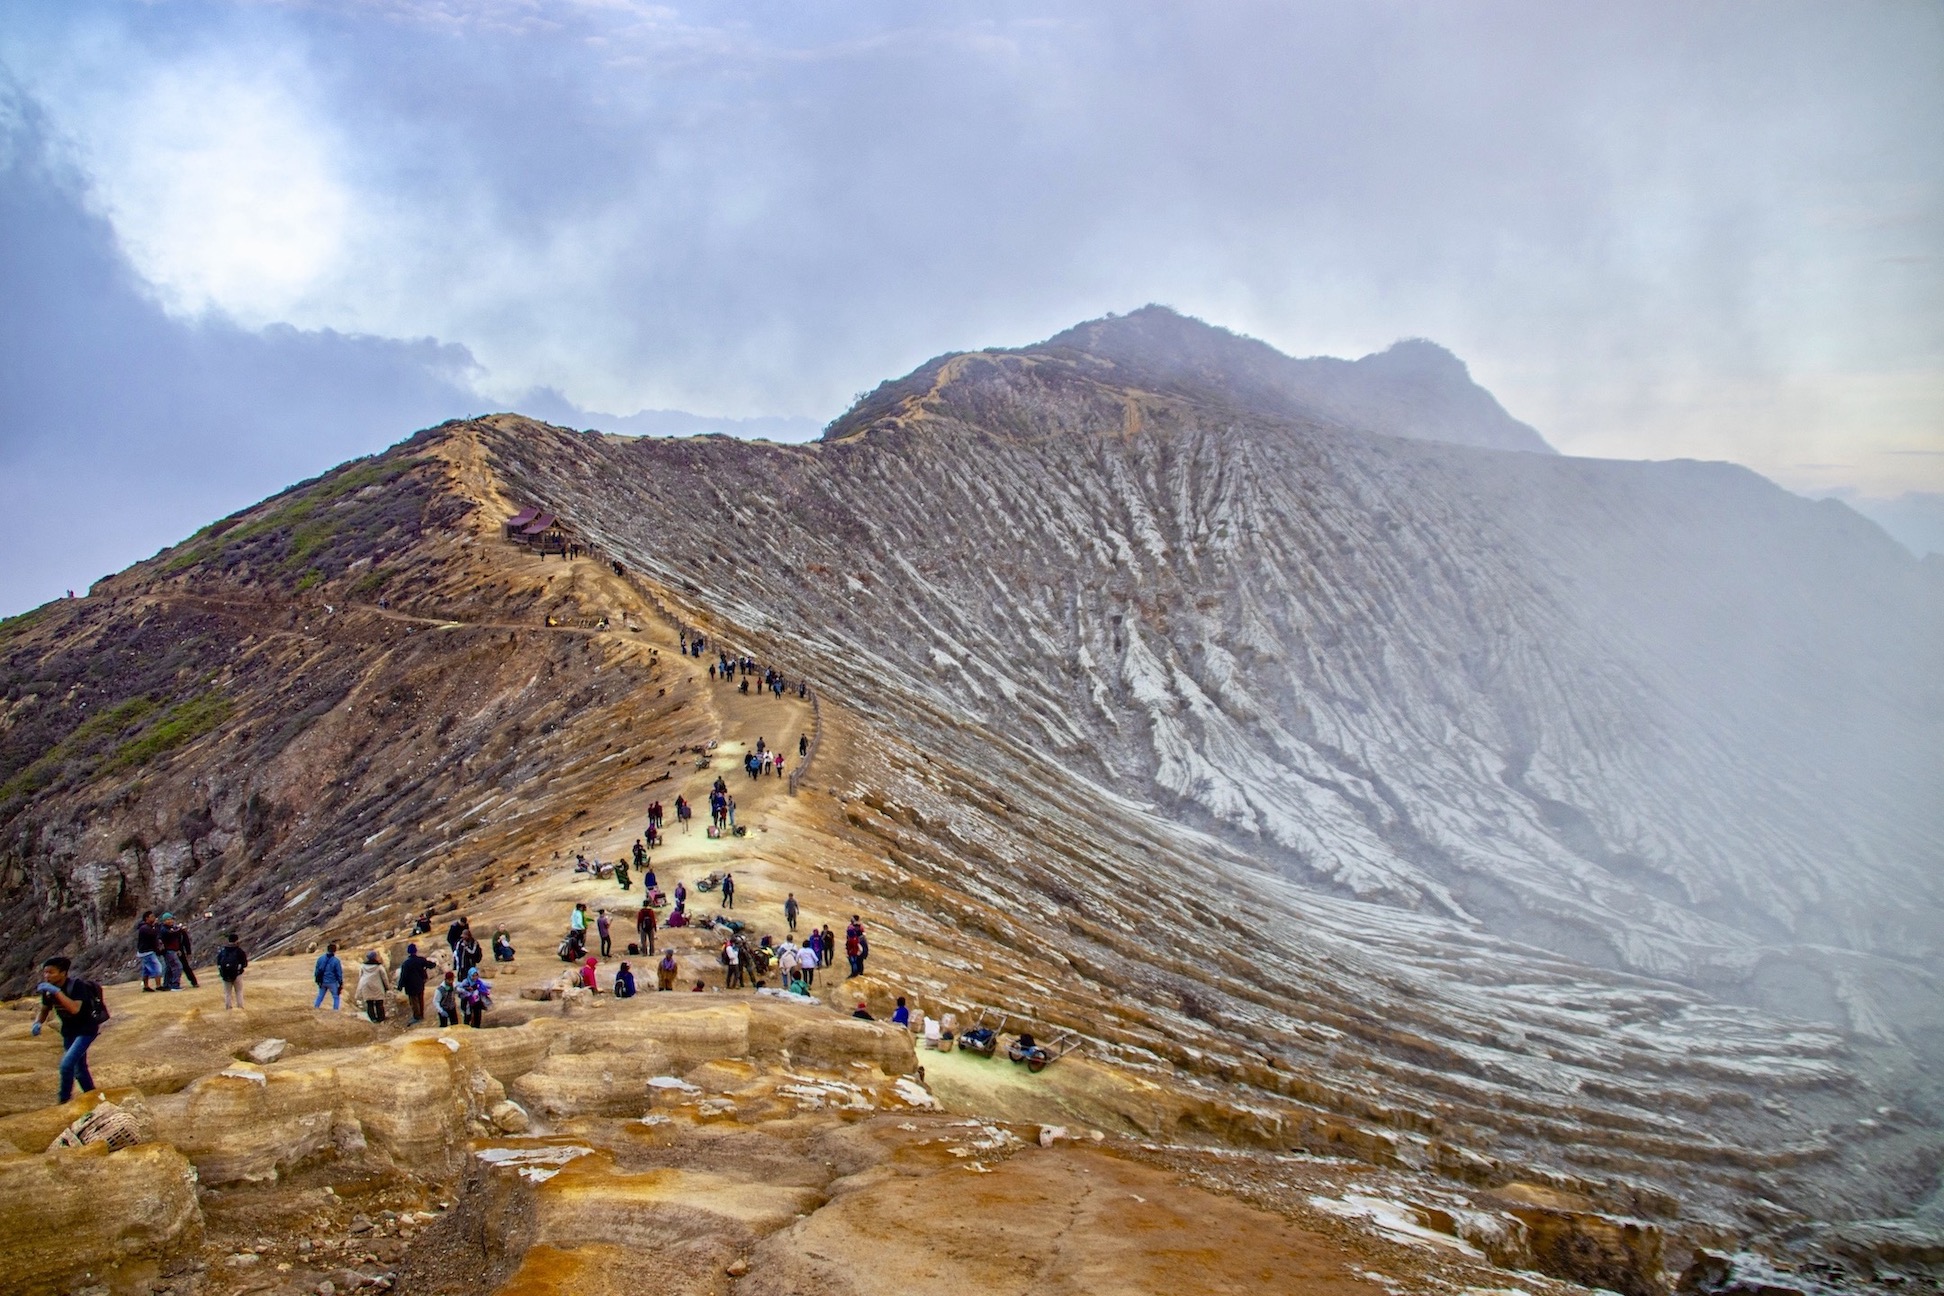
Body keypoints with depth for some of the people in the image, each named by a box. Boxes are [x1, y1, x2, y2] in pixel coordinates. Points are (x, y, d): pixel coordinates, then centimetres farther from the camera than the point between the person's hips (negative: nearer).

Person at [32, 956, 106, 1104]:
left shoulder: (76, 985, -24)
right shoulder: (48, 989, -5)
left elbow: (75, 1009, -37)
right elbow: (44, 1010, 9)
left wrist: (57, 992, -40)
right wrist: (37, 1023, -11)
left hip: (86, 1029, -8)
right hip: (69, 1031, 8)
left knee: (67, 1064, -20)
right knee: (79, 1069, 16)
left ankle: (64, 1102, -7)